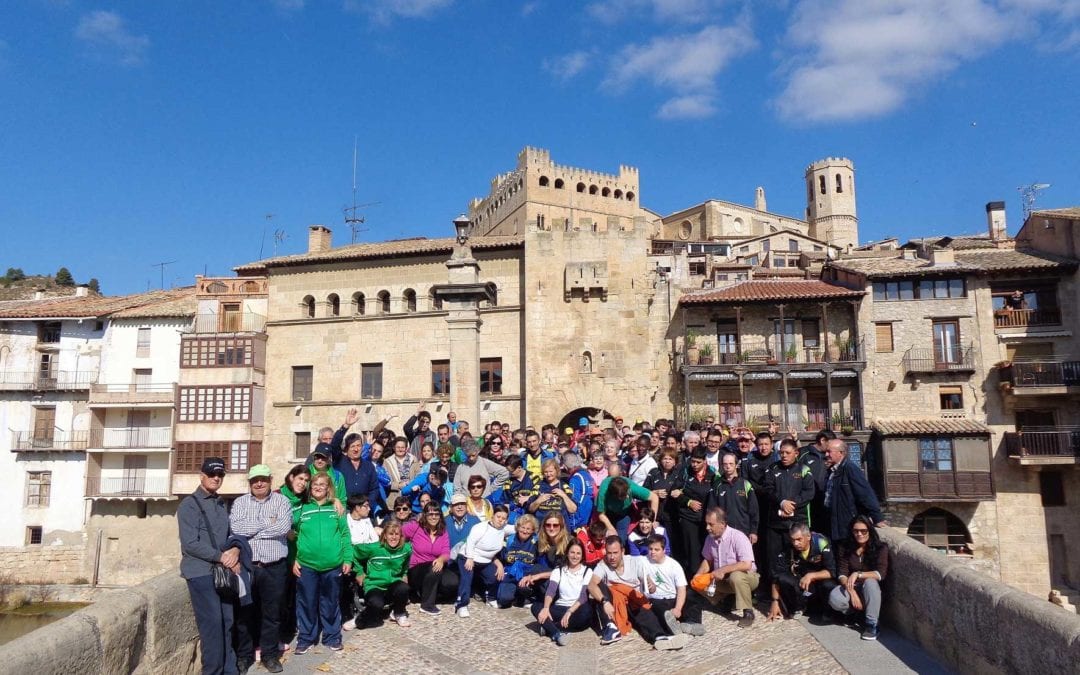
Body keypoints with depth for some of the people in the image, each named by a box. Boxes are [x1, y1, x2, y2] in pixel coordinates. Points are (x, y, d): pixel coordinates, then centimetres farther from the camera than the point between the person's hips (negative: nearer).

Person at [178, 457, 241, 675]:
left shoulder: (222, 505, 14)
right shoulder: (189, 504, -6)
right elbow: (190, 544, -14)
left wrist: (236, 550, -6)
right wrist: (221, 557, -15)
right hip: (201, 572, -6)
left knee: (227, 621, 8)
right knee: (212, 622, -8)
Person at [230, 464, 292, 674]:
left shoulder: (281, 501, 1)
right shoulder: (240, 502, 4)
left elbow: (285, 527, -15)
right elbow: (235, 527, -13)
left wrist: (252, 529, -10)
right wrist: (266, 523, -12)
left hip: (274, 568, 0)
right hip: (247, 566, 1)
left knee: (272, 613, 9)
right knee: (246, 613, 10)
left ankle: (270, 654, 23)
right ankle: (244, 655, 25)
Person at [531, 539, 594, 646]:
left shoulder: (587, 571, 3)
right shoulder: (558, 570, 8)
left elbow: (583, 596, -10)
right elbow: (550, 591, -8)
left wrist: (569, 612, -26)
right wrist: (546, 608, -28)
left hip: (576, 610, -2)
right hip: (559, 609, 2)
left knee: (586, 612, -36)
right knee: (536, 606, -23)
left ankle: (549, 627, -29)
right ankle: (557, 633, -43)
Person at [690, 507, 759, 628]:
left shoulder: (738, 537, -23)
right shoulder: (710, 538, -2)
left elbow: (746, 565, -31)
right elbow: (707, 560, 11)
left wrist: (723, 570, -29)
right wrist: (699, 574, -7)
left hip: (747, 577, -7)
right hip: (722, 579, 7)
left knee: (736, 576, -39)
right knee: (699, 584, -10)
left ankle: (748, 612, -19)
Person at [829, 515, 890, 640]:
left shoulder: (881, 548, -10)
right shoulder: (846, 548, -3)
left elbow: (881, 574, -21)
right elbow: (842, 574, -9)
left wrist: (857, 574, -31)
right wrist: (852, 592, -26)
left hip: (871, 589, -2)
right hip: (851, 587, 2)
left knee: (870, 582, -38)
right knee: (834, 599, -30)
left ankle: (871, 624, -23)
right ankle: (858, 612, 4)